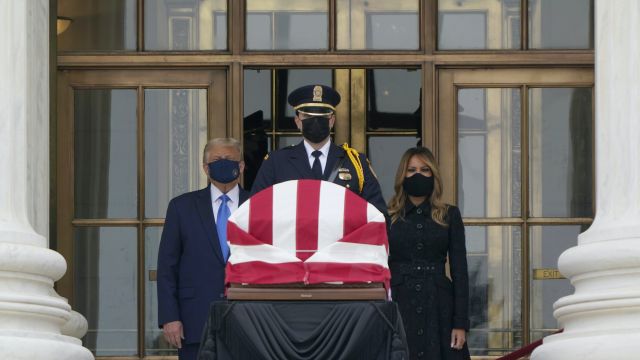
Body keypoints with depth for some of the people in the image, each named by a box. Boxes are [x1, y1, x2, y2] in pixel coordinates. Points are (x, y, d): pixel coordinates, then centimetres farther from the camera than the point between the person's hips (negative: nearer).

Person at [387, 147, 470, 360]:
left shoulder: (449, 216, 8)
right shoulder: (388, 218, 7)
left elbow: (459, 271, 5)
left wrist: (460, 323, -3)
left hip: (438, 310, 1)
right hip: (399, 307, 0)